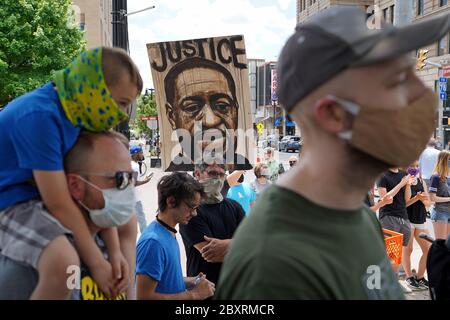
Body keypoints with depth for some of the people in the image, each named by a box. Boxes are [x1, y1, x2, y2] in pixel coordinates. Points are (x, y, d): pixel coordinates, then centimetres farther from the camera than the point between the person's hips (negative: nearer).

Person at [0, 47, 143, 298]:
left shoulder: (79, 111, -1)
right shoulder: (41, 116, -28)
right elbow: (58, 203, -27)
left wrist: (115, 250, -7)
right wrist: (97, 263, -20)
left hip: (41, 199, 9)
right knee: (63, 263, -37)